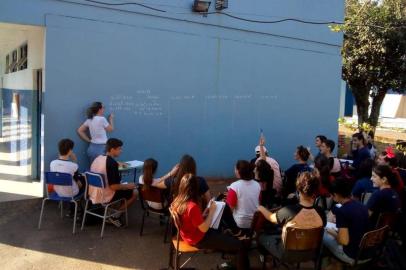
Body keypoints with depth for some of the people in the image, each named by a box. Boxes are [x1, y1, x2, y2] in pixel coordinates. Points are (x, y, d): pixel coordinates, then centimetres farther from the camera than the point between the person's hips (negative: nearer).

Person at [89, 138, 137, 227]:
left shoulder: (97, 158, 4)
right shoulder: (112, 163, -22)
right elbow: (114, 186, -24)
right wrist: (128, 186, -8)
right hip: (105, 197, -9)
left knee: (126, 190, 27)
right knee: (134, 193, 5)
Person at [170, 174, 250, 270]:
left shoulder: (177, 201, -6)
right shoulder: (192, 206, -33)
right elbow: (204, 229, -24)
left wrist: (203, 214, 1)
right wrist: (212, 211, -15)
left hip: (189, 235, 10)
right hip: (199, 240, -10)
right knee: (240, 246, -9)